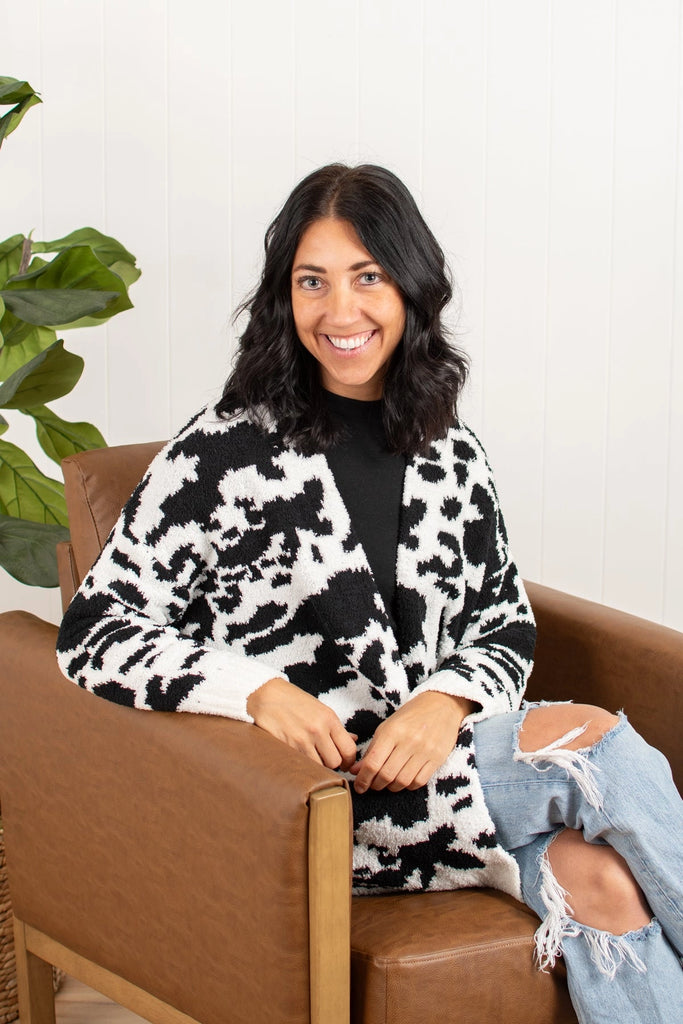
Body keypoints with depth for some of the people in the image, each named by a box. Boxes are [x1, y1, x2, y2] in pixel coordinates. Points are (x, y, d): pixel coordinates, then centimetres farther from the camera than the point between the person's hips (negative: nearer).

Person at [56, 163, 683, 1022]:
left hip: (436, 750, 5)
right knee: (598, 743, -23)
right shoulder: (224, 453, -6)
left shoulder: (451, 457, 10)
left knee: (599, 878, -26)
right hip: (307, 791, -5)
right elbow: (95, 633, -7)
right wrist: (257, 689, -22)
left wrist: (447, 702, -10)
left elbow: (505, 627, 13)